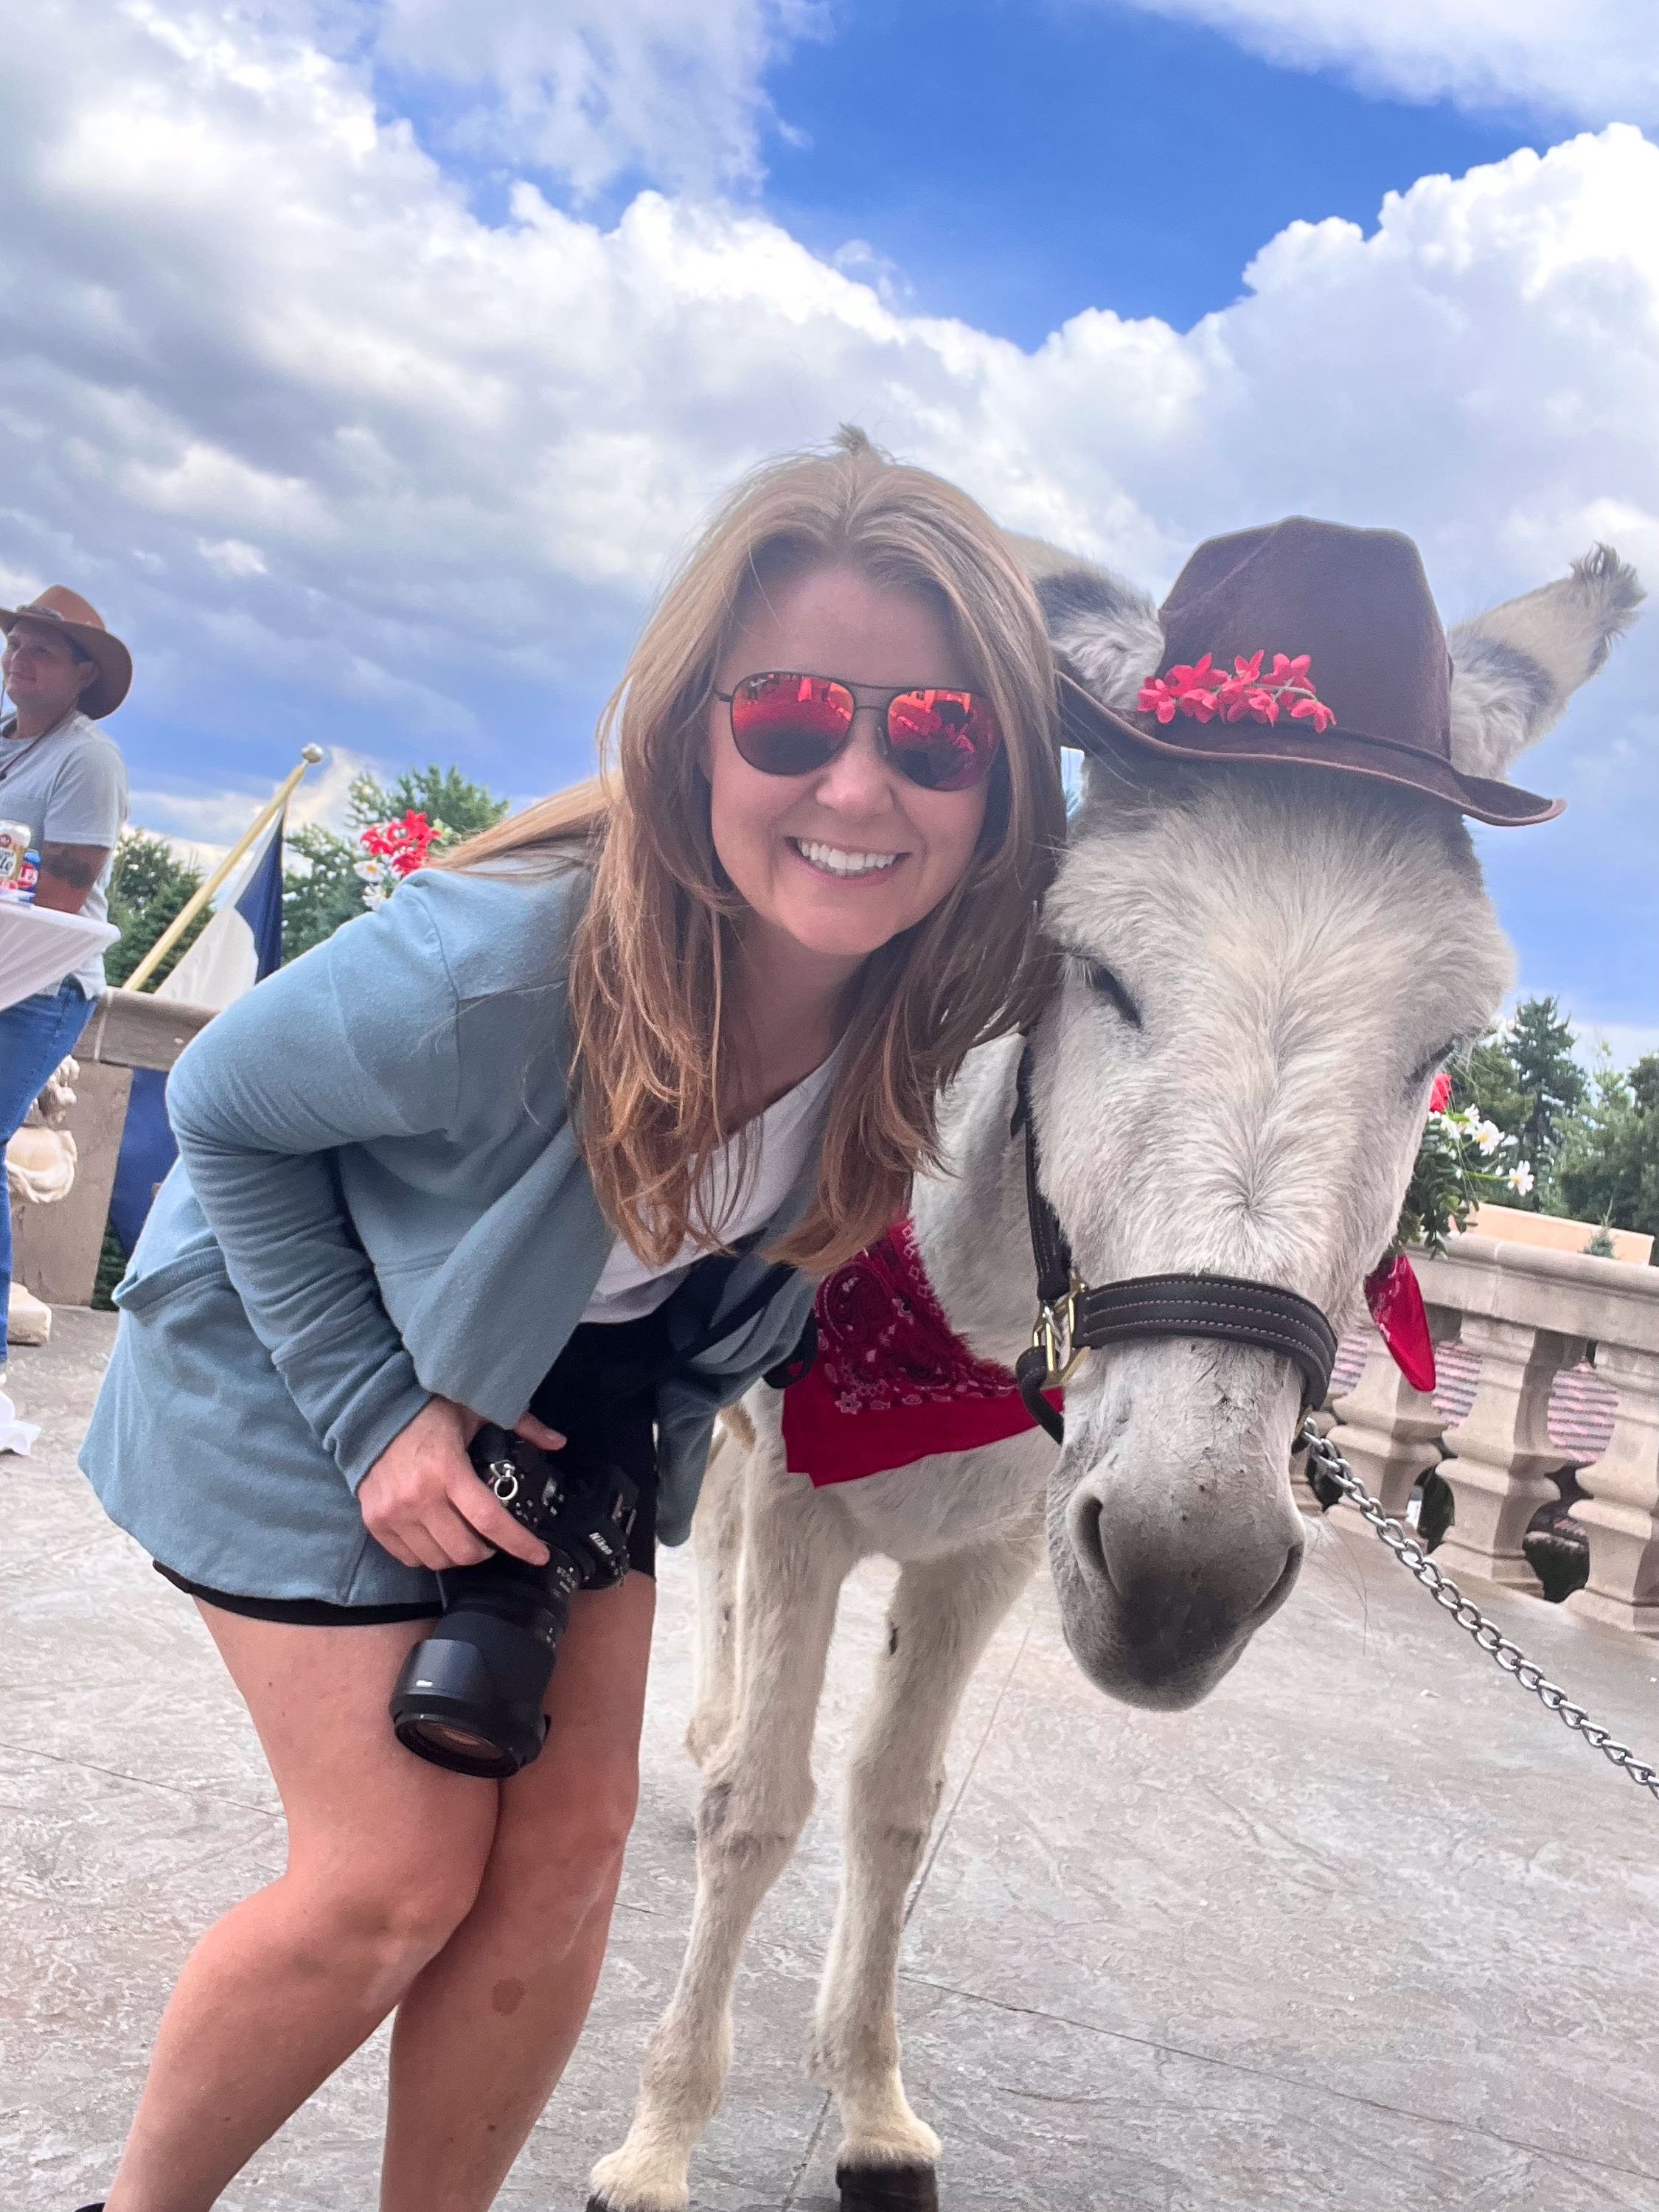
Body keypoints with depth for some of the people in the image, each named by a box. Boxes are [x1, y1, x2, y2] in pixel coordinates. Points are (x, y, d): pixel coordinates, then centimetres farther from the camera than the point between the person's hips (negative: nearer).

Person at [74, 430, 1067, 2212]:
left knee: (567, 1845, 5)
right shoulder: (495, 966, -38)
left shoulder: (949, 987, -23)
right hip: (303, 1356, -5)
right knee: (400, 1876, -4)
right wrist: (376, 1413, -20)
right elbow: (223, 1111, -18)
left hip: (583, 1385, 5)